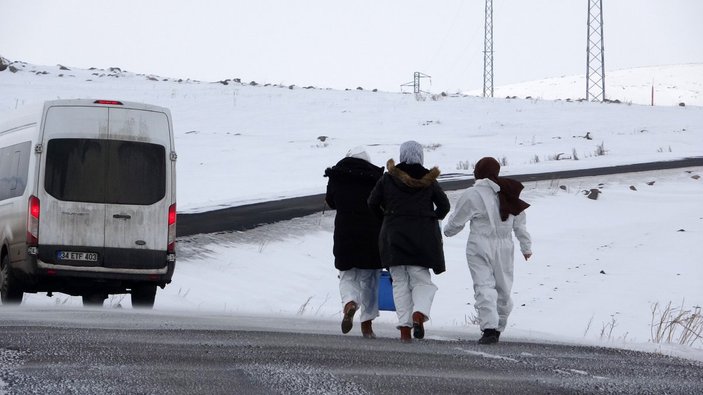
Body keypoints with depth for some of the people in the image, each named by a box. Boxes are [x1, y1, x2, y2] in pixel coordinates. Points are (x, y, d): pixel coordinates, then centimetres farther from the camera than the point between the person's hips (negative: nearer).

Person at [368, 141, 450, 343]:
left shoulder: (388, 179, 0)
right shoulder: (429, 180, 1)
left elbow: (372, 203, 3)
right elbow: (444, 206, 5)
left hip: (394, 236, 0)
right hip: (422, 237, 0)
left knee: (400, 282, 5)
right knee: (422, 280, 6)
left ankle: (404, 326, -4)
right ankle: (419, 313, -22)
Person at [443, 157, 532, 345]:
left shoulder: (472, 195, -9)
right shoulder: (509, 193, 7)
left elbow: (456, 221, -1)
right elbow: (520, 223, 13)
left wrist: (448, 231, 21)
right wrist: (526, 246, 22)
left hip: (480, 246, -5)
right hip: (504, 247, 5)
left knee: (484, 286, -8)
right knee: (503, 288, 13)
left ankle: (489, 328, -21)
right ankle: (499, 328, 19)